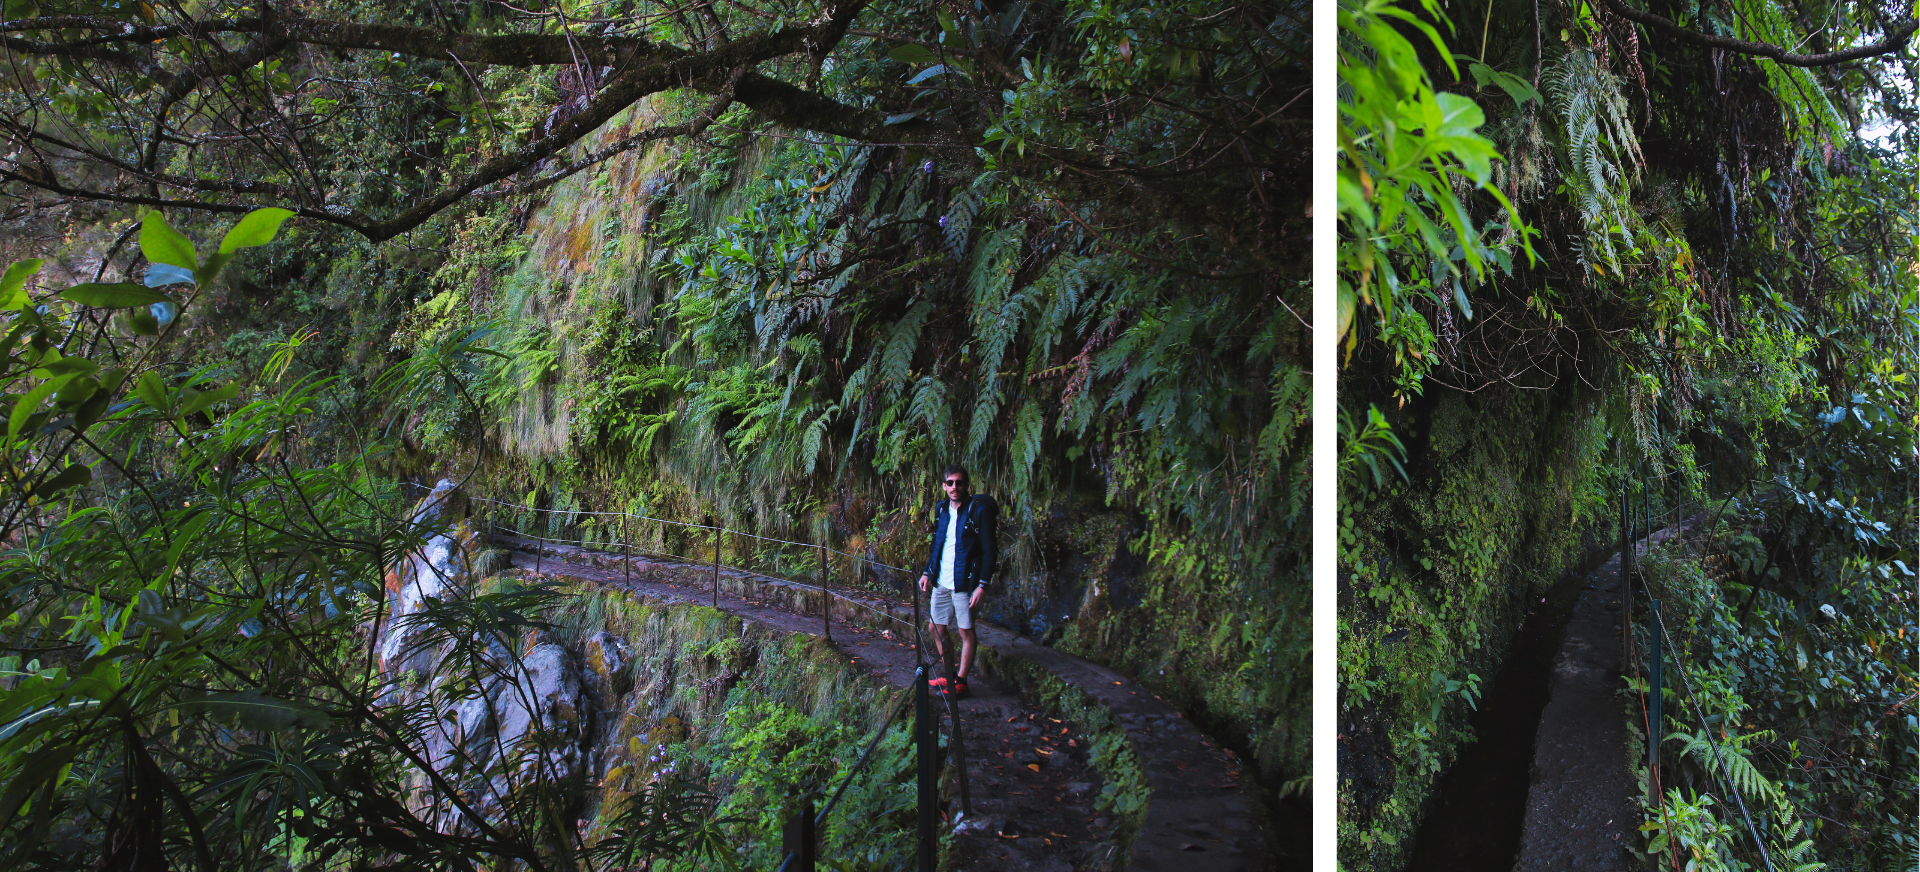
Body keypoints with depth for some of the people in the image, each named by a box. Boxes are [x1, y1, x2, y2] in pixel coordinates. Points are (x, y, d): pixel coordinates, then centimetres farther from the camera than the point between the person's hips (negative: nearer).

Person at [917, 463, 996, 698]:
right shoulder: (941, 509, 8)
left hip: (965, 582, -7)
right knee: (935, 628, 13)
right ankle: (948, 675, 28)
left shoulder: (979, 510, -12)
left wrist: (982, 584, -18)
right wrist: (927, 572, 11)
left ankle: (961, 681, 13)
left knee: (966, 632, 2)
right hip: (941, 582, 7)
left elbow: (989, 551, -12)